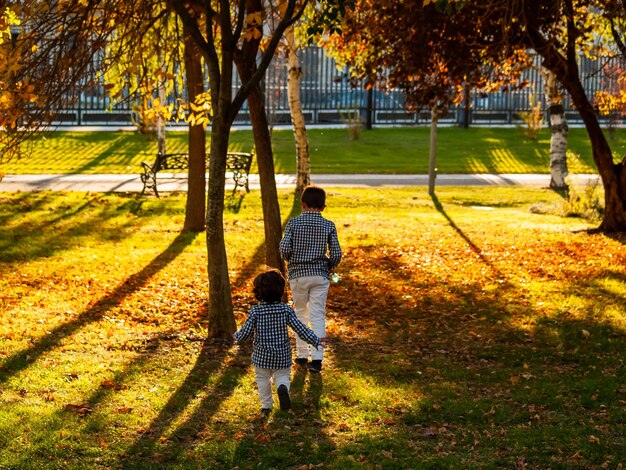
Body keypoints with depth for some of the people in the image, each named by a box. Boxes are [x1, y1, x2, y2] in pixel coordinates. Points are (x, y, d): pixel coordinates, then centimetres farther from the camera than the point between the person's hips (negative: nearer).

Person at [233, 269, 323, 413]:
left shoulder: (255, 311, -12)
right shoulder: (286, 309, -9)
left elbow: (246, 332, -10)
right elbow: (300, 328, -10)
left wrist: (236, 336, 13)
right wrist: (315, 341, 0)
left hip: (261, 355, -1)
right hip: (282, 356, 1)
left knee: (262, 379, 18)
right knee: (282, 376, 13)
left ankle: (266, 405, 19)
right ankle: (283, 388, -20)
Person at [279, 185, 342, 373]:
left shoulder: (294, 223, -4)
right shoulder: (328, 226, -3)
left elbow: (284, 248, -12)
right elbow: (336, 253, -7)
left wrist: (291, 260, 9)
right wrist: (330, 266, 13)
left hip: (298, 274, 0)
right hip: (320, 275, 0)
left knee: (300, 313, 14)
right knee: (318, 316, 1)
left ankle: (302, 355, 20)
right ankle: (317, 358, -6)